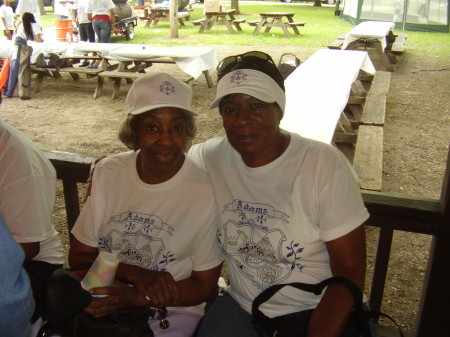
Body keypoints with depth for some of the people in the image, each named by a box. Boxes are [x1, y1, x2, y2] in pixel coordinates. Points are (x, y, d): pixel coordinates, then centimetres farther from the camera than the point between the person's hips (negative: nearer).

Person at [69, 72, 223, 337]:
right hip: (103, 301, 3)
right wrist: (137, 274, -18)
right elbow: (80, 256, 0)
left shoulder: (206, 190, -17)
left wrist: (132, 298, -20)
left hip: (171, 311, -2)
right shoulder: (108, 172, -5)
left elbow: (204, 285, -8)